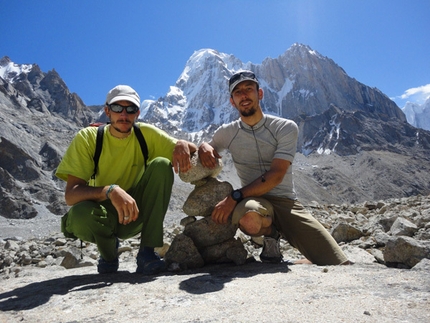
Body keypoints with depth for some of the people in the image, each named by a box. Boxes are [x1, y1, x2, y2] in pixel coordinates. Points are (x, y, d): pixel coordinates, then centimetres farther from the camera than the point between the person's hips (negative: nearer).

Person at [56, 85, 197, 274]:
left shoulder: (146, 134, -7)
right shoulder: (87, 138, -13)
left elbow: (197, 152, -5)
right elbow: (70, 195, -22)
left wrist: (182, 145, -29)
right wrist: (110, 191, -41)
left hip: (135, 215, 2)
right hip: (103, 216, -2)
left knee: (162, 165, -20)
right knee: (80, 213, -36)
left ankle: (147, 252, -17)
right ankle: (109, 253, 1)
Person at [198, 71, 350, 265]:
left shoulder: (286, 128, -3)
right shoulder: (227, 133, 5)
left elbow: (276, 175, -14)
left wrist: (235, 196, -23)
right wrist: (204, 147, -4)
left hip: (287, 203, 0)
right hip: (254, 202, 1)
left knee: (338, 265, -11)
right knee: (248, 218, -39)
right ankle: (271, 234, -3)